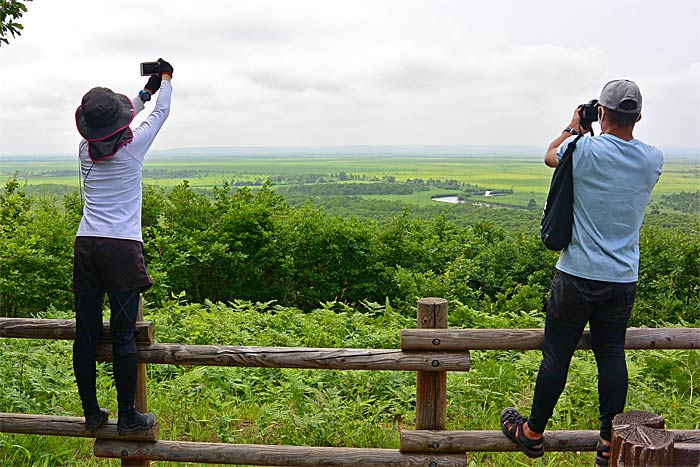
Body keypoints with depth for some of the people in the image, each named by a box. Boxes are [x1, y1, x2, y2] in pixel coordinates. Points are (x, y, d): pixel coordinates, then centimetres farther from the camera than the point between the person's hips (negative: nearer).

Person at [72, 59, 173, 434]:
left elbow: (107, 129, 27)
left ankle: (91, 413, 19)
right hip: (122, 248, -4)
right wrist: (165, 80, 33)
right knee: (124, 335, 0)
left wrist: (145, 91, 37)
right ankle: (128, 416, 8)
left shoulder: (85, 150, 7)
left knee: (86, 332, 8)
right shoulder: (133, 146, -4)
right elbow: (161, 112, 13)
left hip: (85, 247, 5)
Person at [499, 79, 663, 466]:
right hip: (624, 278, 4)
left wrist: (574, 128, 23)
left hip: (579, 274, -4)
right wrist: (603, 131, 24)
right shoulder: (653, 159, -1)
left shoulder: (586, 150, -14)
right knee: (612, 355, 12)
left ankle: (532, 434, 20)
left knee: (556, 355, 5)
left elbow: (550, 155, 9)